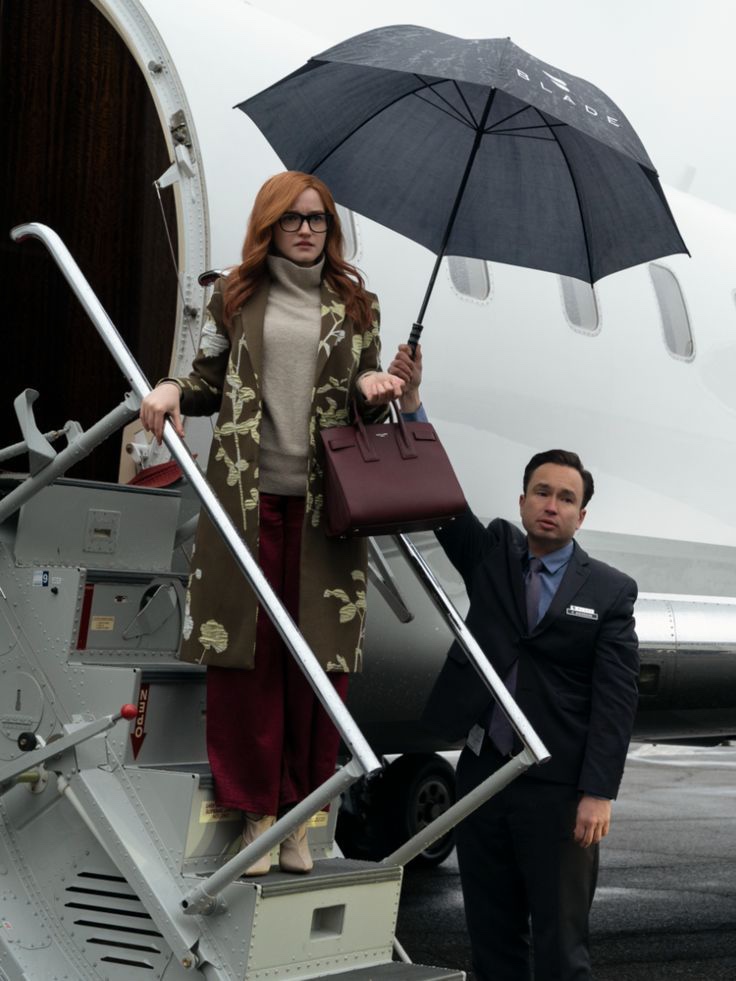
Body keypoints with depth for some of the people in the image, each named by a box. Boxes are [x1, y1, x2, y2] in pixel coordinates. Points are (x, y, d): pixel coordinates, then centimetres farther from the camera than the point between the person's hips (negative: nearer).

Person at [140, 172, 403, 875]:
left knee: (319, 656, -2)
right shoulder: (236, 296, 13)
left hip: (323, 500, 1)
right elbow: (210, 382, 14)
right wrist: (172, 388, -7)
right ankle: (256, 810, 6)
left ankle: (301, 814, 8)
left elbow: (366, 400, 18)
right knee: (245, 647, -3)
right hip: (246, 495, -1)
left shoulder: (354, 306, 15)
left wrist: (372, 383, -4)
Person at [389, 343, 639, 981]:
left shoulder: (609, 592, -1)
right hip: (483, 773, 4)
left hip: (558, 787, -4)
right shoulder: (491, 554, 9)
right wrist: (411, 402, -9)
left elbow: (615, 700, -6)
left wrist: (598, 795, -13)